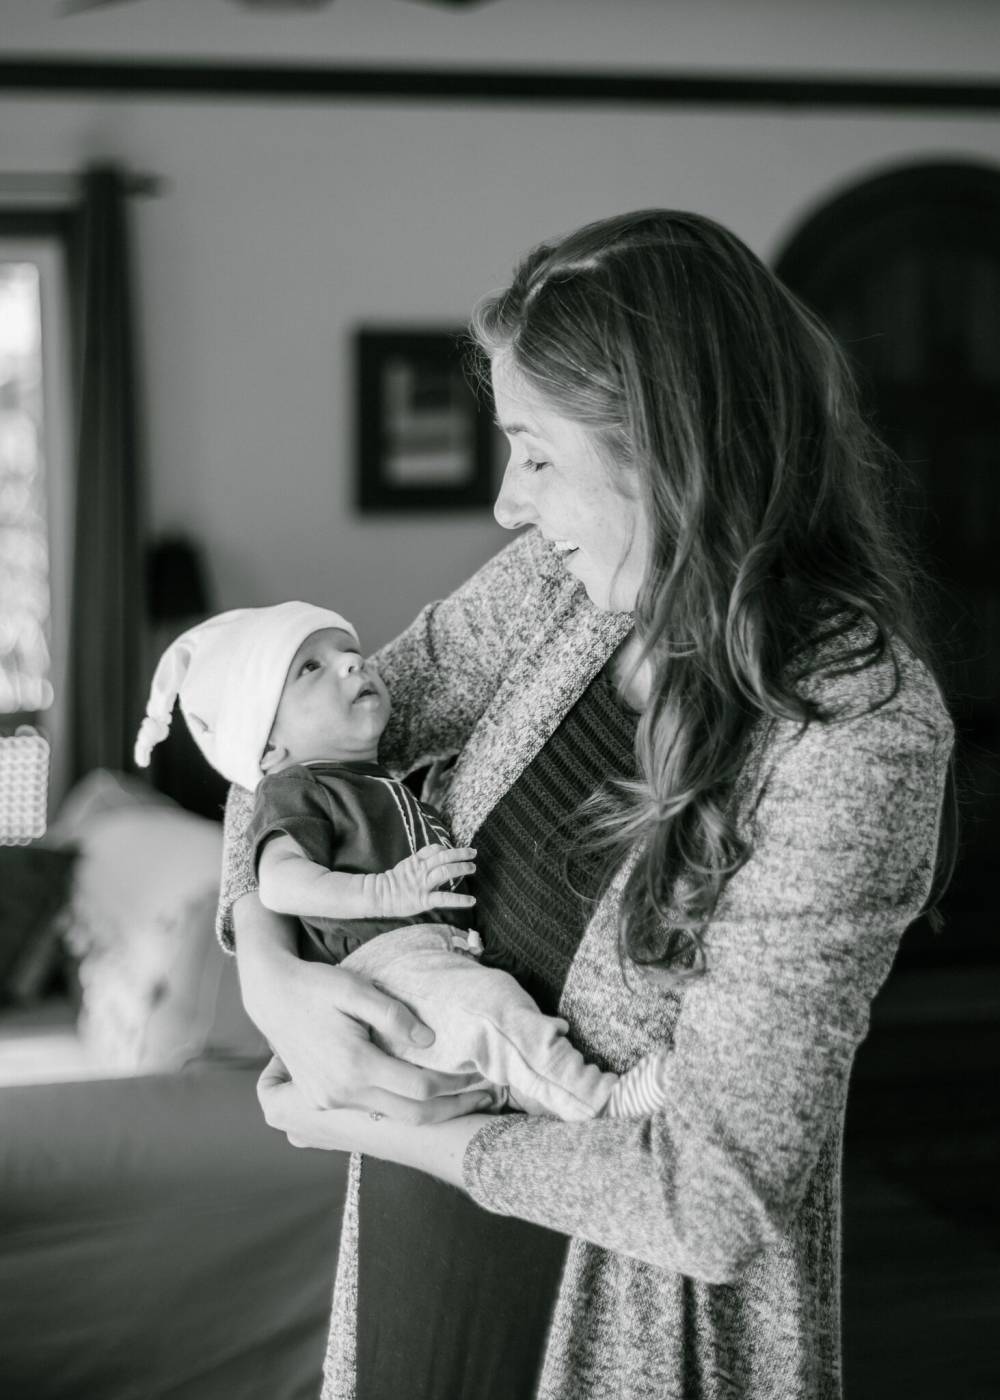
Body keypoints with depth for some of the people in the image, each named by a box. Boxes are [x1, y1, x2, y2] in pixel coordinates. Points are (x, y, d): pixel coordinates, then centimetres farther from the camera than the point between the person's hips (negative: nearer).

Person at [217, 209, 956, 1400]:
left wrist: (399, 1136, -17)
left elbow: (715, 1200, -27)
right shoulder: (575, 578, -11)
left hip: (630, 1292, -5)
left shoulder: (857, 732, -28)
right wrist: (267, 966, -15)